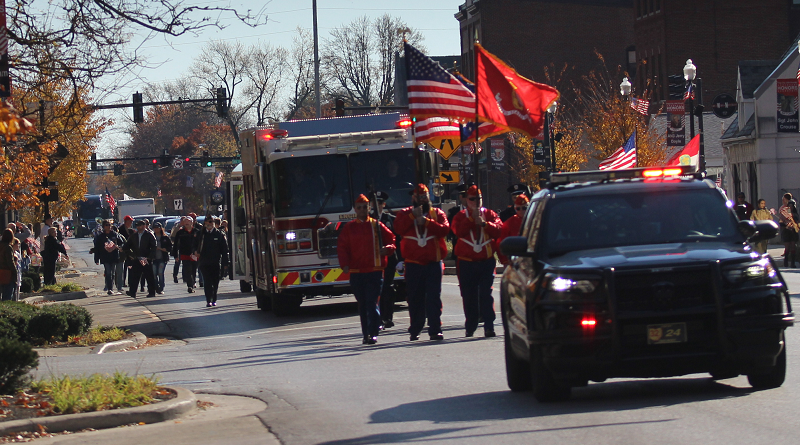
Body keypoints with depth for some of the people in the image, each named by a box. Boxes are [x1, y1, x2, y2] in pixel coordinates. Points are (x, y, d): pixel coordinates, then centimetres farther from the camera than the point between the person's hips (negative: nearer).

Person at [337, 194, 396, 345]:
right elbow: (342, 248, 8)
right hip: (356, 272, 2)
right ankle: (366, 334, 12)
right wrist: (345, 265, -7)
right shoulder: (349, 228, 10)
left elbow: (392, 240, 11)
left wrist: (387, 249, -11)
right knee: (362, 305, 6)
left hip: (375, 271, -2)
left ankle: (373, 334, -11)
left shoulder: (377, 226, 7)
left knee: (372, 303, -10)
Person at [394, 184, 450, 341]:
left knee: (434, 298, -6)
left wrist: (426, 222, -15)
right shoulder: (405, 214, 11)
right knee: (415, 299, 5)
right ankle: (415, 330, 13)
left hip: (433, 262, -1)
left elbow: (444, 229, -7)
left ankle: (435, 330, -6)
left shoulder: (437, 213, 11)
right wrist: (413, 215, -13)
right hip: (413, 263, 1)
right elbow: (399, 229, -8)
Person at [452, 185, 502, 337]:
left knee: (486, 295, -9)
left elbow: (498, 230, -7)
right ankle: (470, 327, 16)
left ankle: (489, 327, -12)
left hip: (487, 261, -1)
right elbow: (459, 231, -12)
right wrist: (472, 218, -12)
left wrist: (483, 223, -17)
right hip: (466, 263, 1)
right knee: (469, 297, 5)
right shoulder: (461, 216, 7)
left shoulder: (490, 214, 9)